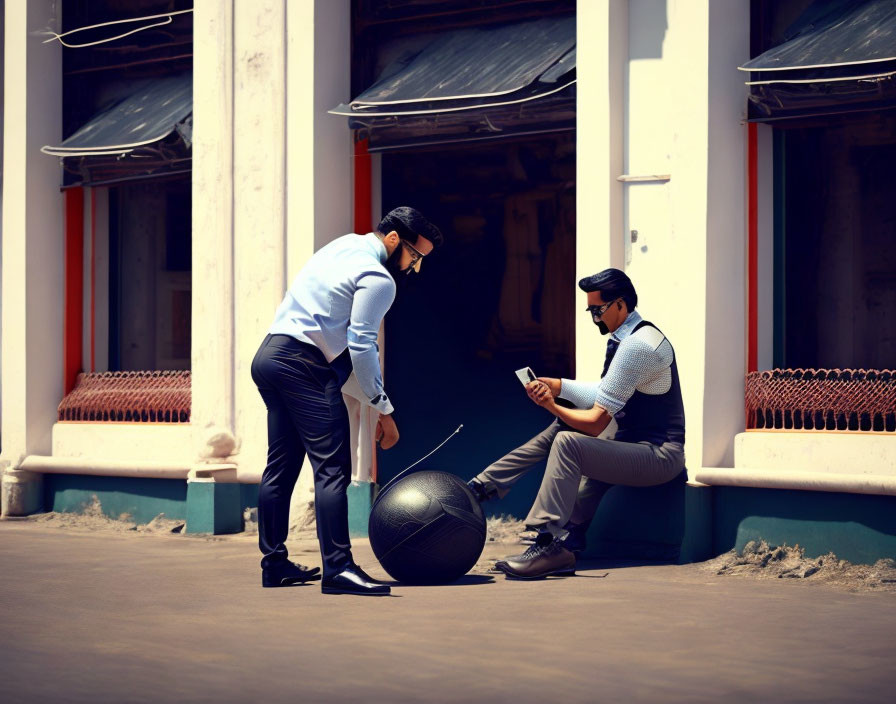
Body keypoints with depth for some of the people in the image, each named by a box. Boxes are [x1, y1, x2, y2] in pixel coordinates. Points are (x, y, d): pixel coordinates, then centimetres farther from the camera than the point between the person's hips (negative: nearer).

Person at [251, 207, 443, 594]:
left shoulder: (345, 243, 18)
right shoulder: (377, 279, -10)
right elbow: (361, 345, -14)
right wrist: (384, 409, -10)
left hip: (269, 355, 10)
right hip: (305, 366, -10)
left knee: (282, 465, 13)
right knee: (332, 469, -12)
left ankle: (274, 564, 18)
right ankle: (337, 569, -18)